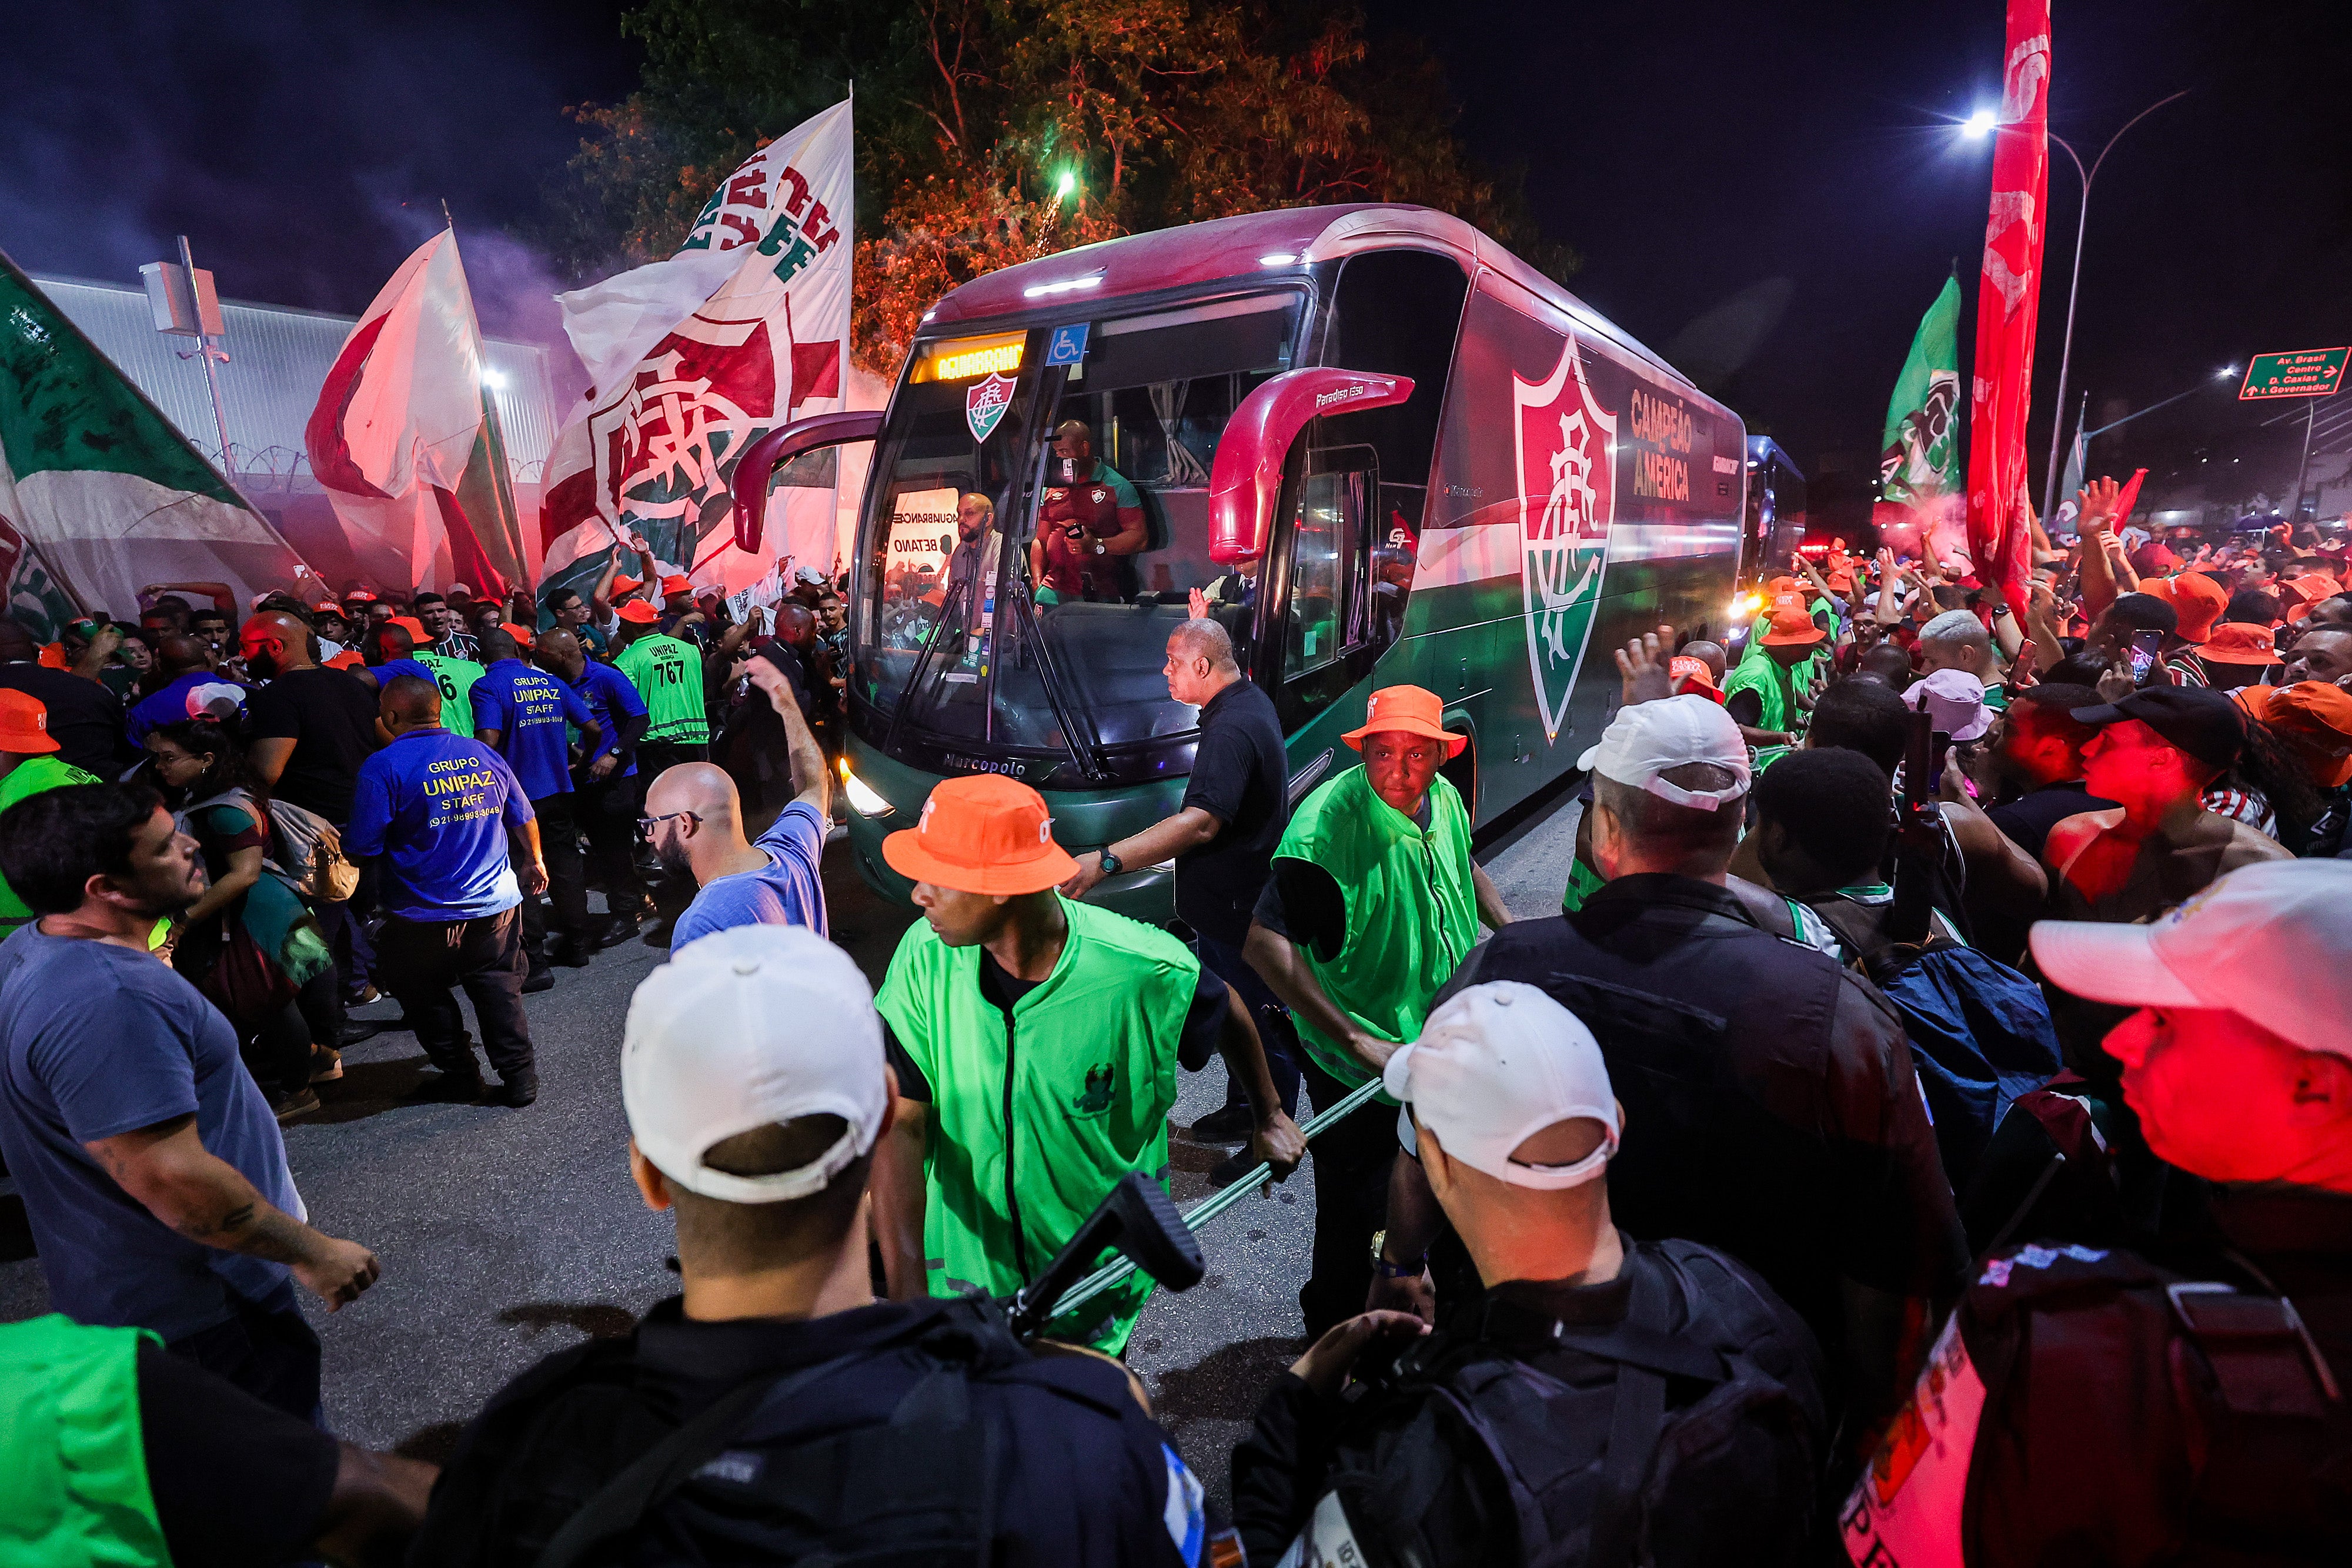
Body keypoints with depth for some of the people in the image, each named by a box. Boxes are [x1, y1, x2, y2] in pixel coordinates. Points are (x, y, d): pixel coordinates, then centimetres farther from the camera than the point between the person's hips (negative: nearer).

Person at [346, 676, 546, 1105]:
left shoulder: (384, 767, -14)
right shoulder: (484, 754, 2)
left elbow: (362, 848, -15)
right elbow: (524, 820, 11)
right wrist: (534, 862, 28)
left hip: (425, 915, -4)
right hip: (496, 903, 4)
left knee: (425, 993, 17)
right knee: (498, 985, 14)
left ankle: (459, 1074, 24)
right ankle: (518, 1077, 14)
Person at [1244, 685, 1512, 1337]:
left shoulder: (1445, 800, -5)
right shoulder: (1326, 824, -29)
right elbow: (1264, 945, -36)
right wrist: (1356, 1041, -35)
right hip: (1359, 1071, -7)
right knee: (1357, 1216, 8)